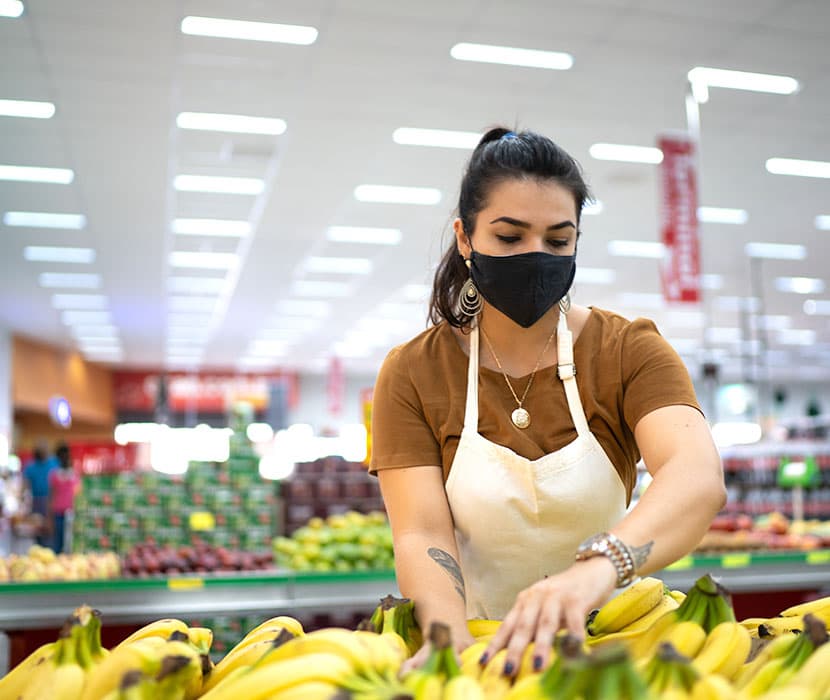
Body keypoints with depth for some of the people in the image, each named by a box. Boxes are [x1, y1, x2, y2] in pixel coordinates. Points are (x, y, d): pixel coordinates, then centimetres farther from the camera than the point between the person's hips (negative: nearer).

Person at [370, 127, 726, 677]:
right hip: (484, 646, 1)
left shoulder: (629, 350, -6)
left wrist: (597, 567, -42)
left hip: (605, 635, 0)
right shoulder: (412, 374, -4)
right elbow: (423, 536, -13)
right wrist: (452, 636, -33)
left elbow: (699, 478, -24)